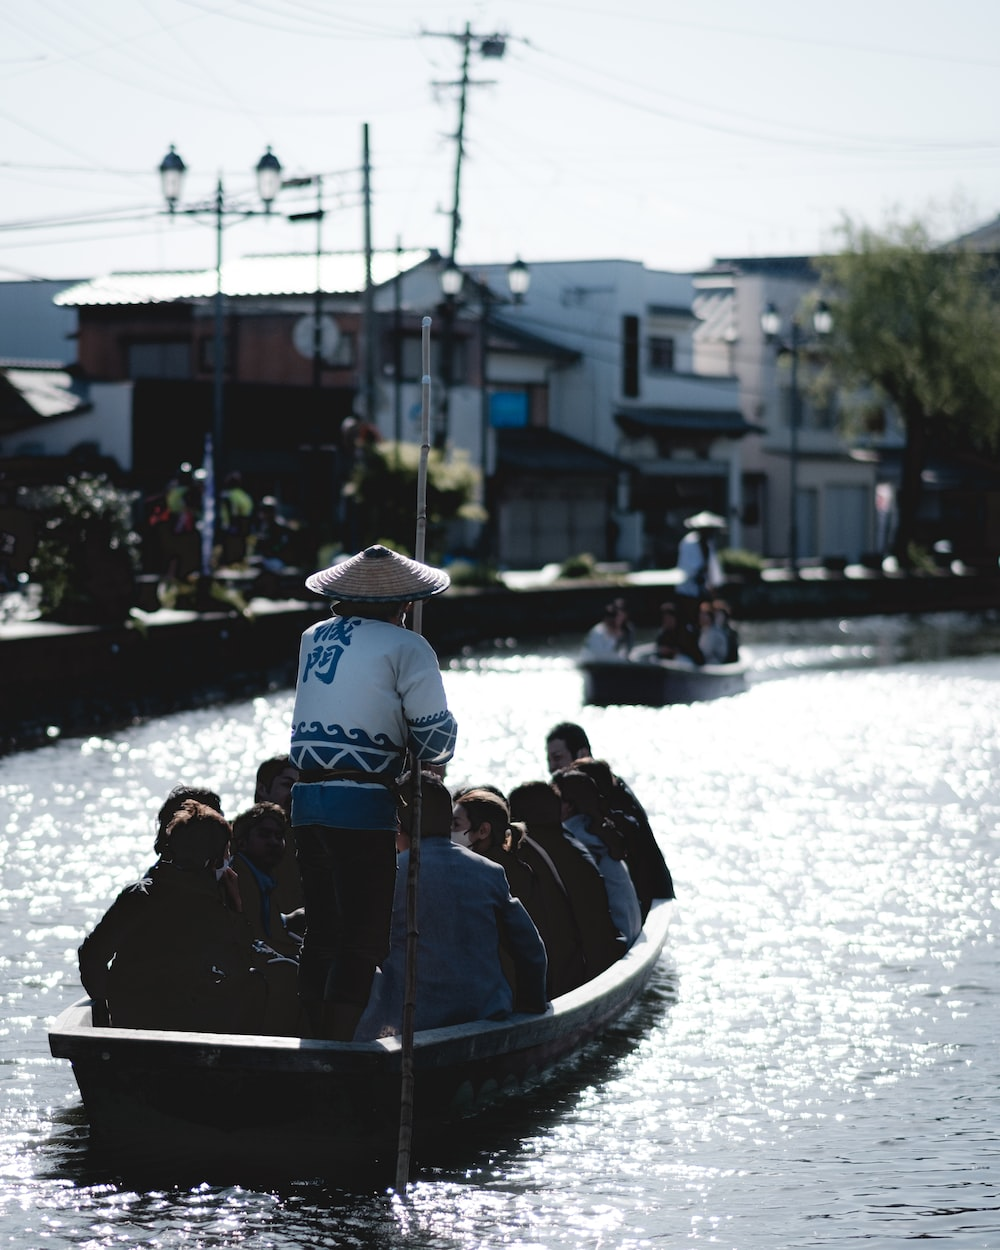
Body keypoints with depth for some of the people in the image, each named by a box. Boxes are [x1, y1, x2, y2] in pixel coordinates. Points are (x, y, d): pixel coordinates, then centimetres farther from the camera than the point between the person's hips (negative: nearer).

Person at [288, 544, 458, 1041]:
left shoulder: (314, 638, 14)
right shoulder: (405, 648, -4)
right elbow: (436, 736, -4)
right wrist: (429, 761, 16)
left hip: (306, 798, 6)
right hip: (364, 805, -6)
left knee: (321, 930, 14)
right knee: (362, 939, -3)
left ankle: (315, 1042, 17)